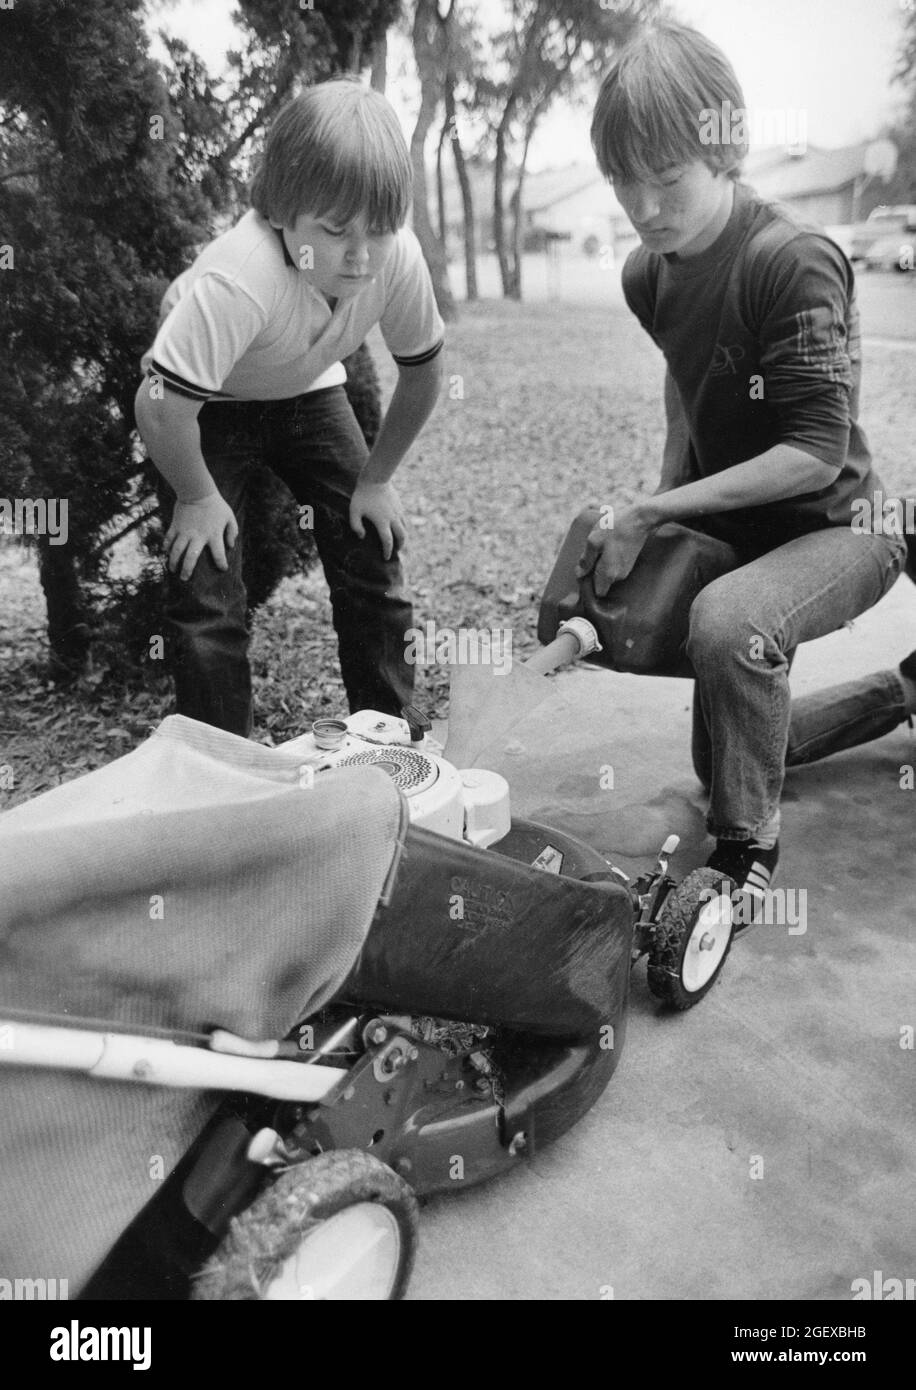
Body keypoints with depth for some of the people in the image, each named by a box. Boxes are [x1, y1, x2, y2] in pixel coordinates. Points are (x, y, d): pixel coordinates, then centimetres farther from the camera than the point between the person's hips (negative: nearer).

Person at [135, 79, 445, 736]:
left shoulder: (398, 256, -27)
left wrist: (375, 479, -5)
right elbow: (160, 406, -36)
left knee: (375, 568, -3)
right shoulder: (237, 281, -40)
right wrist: (199, 498, -20)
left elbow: (423, 370, -10)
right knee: (208, 594, -11)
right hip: (208, 403, -3)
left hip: (308, 391, 4)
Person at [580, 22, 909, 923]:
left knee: (727, 621, -38)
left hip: (834, 524, -8)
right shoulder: (648, 274, 0)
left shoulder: (794, 261, -22)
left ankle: (746, 853, -18)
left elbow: (816, 452, -27)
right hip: (722, 523, 9)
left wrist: (654, 513, -26)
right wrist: (664, 493, 5)